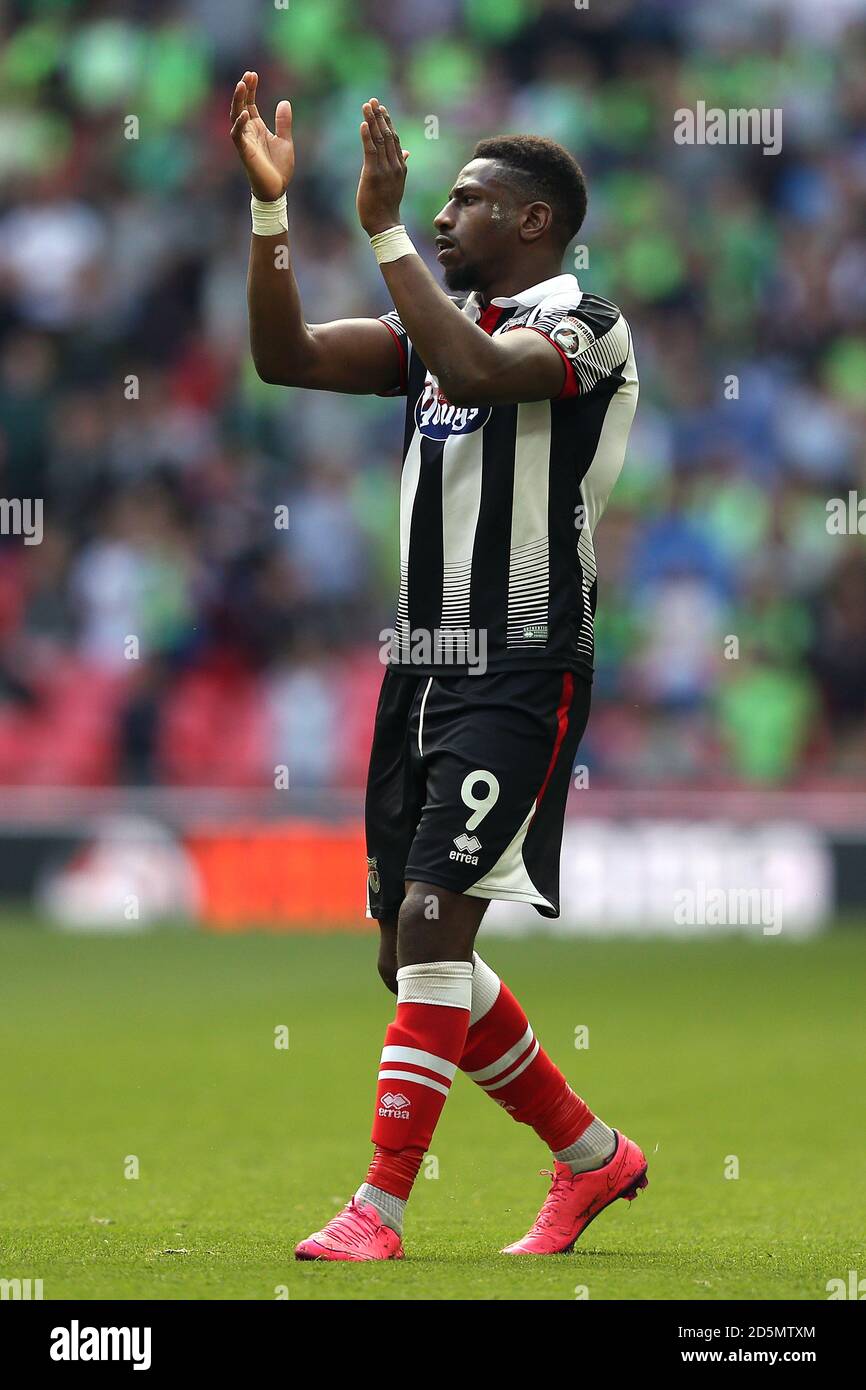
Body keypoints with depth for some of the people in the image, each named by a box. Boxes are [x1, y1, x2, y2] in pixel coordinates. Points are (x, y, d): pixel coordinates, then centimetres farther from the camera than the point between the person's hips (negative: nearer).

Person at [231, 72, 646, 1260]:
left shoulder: (585, 325, -9)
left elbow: (476, 374, -28)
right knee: (413, 956, 10)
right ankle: (592, 1156, 25)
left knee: (432, 922, -17)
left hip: (521, 680, -9)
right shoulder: (441, 326, 15)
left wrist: (385, 229, -27)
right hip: (424, 668, 9)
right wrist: (271, 206, -2)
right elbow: (286, 356, 7)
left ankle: (381, 1207, -15)